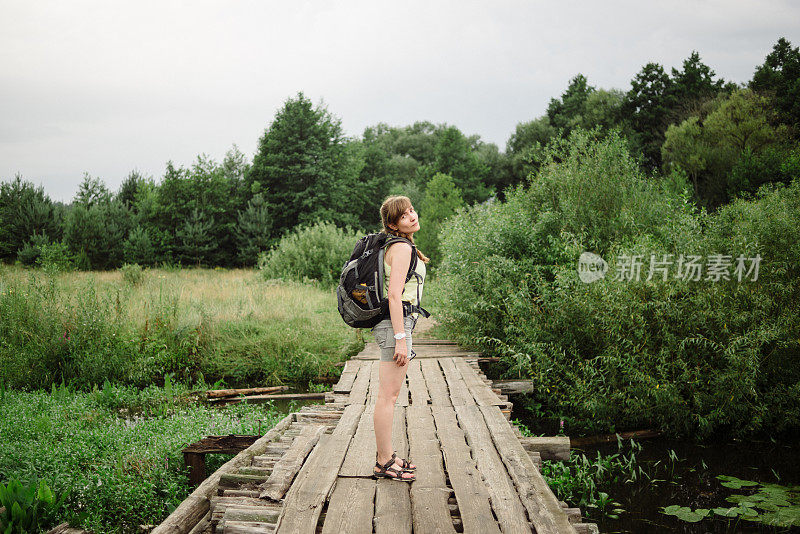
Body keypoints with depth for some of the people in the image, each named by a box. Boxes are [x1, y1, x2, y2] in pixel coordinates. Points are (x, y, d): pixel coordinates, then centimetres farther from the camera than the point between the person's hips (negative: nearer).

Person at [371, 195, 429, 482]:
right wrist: (400, 338, -23)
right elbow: (395, 295, -20)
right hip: (395, 323, -11)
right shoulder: (401, 248, -12)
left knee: (389, 394, 14)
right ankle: (384, 463, -2)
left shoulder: (397, 247, 19)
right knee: (388, 395, -7)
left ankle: (386, 455, 22)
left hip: (394, 323, 11)